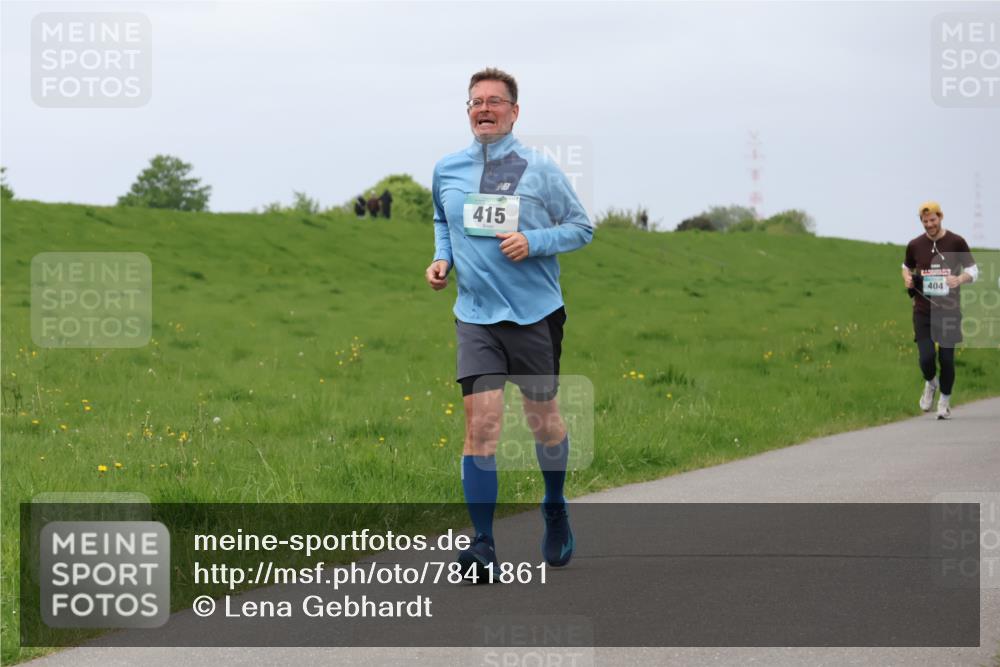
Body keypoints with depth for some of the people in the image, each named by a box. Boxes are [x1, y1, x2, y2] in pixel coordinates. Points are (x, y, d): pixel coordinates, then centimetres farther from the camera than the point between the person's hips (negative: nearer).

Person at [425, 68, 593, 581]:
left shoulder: (539, 169, -2)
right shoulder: (446, 171, 6)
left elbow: (581, 227, 3)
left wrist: (534, 242, -13)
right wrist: (441, 257, 6)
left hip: (536, 313, -1)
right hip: (476, 316, 1)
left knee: (543, 419, 12)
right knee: (481, 423, -13)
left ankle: (555, 511, 39)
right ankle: (482, 545, -11)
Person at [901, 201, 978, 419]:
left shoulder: (956, 242, -1)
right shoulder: (915, 245, 5)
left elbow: (973, 271, 4)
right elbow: (906, 267, 23)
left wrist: (960, 279, -18)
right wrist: (907, 278, 0)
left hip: (949, 311, -1)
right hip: (923, 311, 1)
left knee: (946, 359, -1)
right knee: (926, 357, -11)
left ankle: (945, 401, 20)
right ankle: (930, 383, 24)